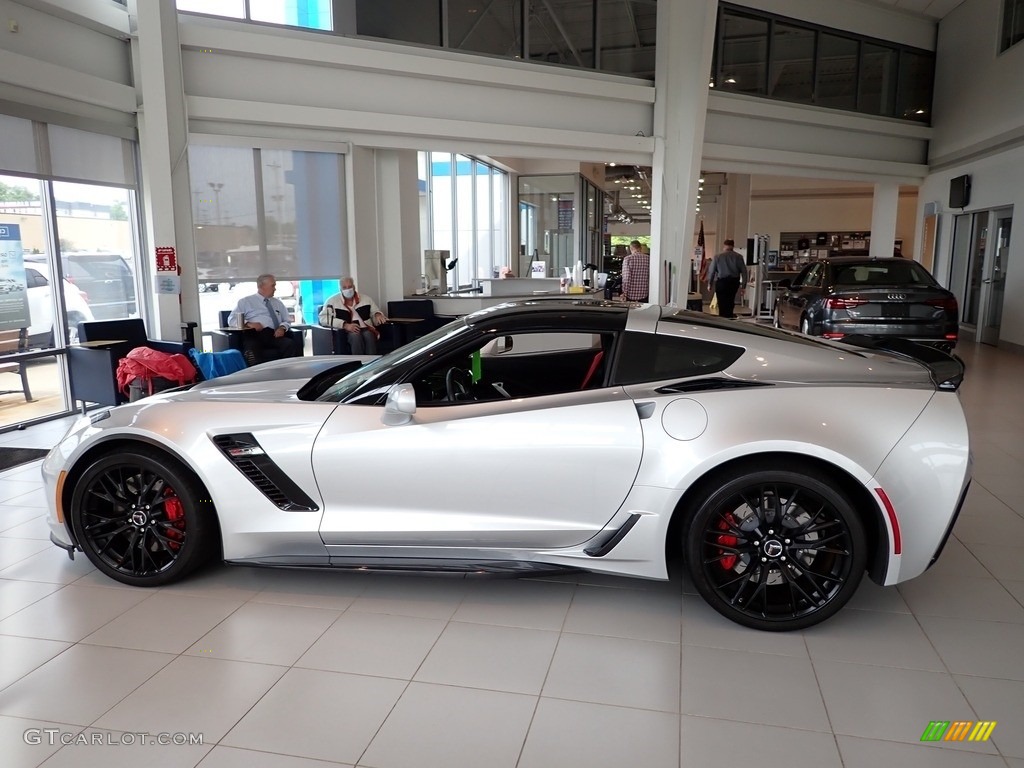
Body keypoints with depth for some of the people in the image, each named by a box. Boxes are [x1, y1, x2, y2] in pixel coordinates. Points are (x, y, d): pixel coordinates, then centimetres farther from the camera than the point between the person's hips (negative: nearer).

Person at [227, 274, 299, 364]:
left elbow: (286, 321, 26)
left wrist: (282, 328, 1)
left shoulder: (278, 303, 29)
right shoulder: (245, 301, 17)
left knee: (291, 345, -33)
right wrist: (248, 324, -8)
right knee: (252, 353, -41)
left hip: (274, 335, 3)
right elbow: (231, 320, 11)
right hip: (254, 335, -3)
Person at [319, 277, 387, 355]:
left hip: (366, 330, 2)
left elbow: (375, 312, 22)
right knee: (355, 335, -35)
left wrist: (378, 315, -6)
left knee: (368, 335, -32)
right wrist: (345, 325, -17)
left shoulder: (366, 299, 15)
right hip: (345, 333, -2)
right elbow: (323, 318, -5)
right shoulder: (332, 301, 6)